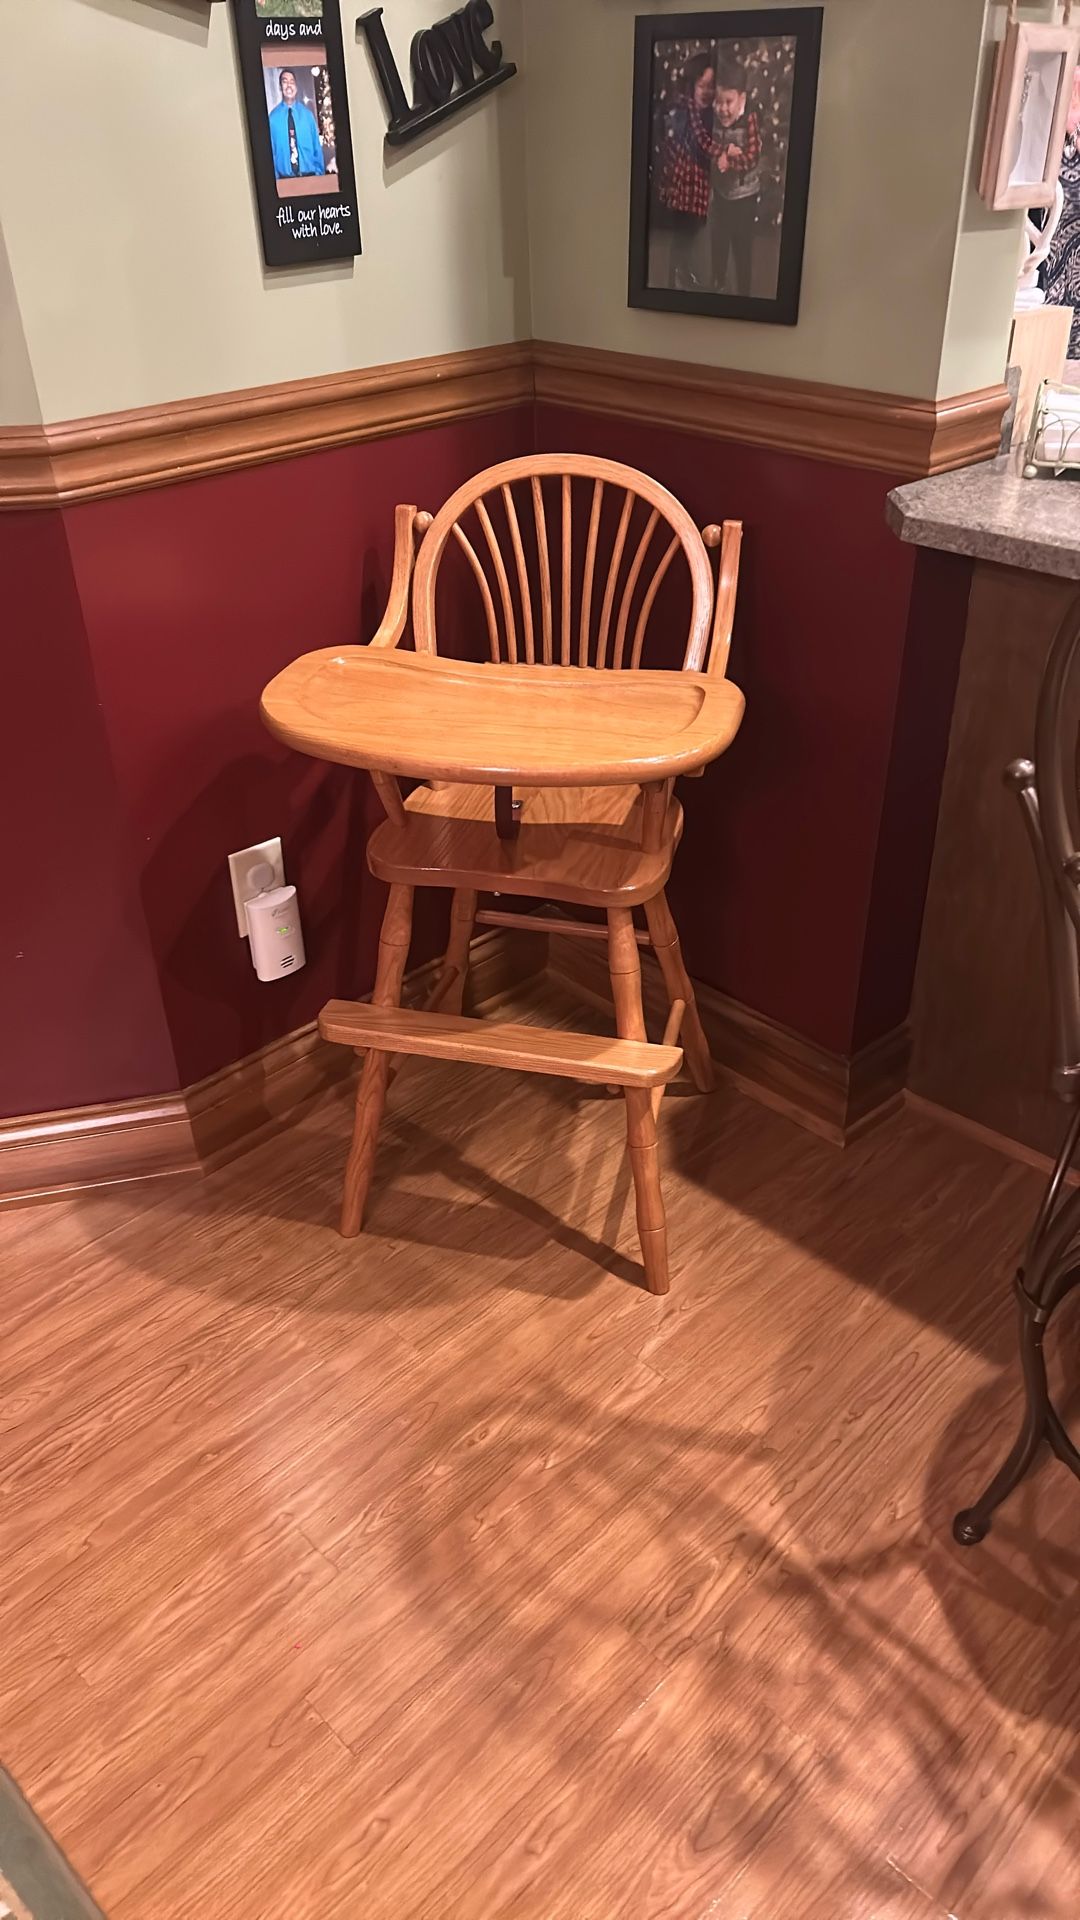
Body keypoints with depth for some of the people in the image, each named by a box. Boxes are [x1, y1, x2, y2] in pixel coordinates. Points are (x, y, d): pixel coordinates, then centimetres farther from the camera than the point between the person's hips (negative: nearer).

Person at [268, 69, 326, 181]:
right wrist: (274, 177, -1)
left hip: (309, 175, 1)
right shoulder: (273, 117, 0)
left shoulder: (307, 114, 5)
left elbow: (317, 147, 6)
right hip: (285, 178, -1)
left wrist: (320, 174, 0)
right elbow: (271, 151, 2)